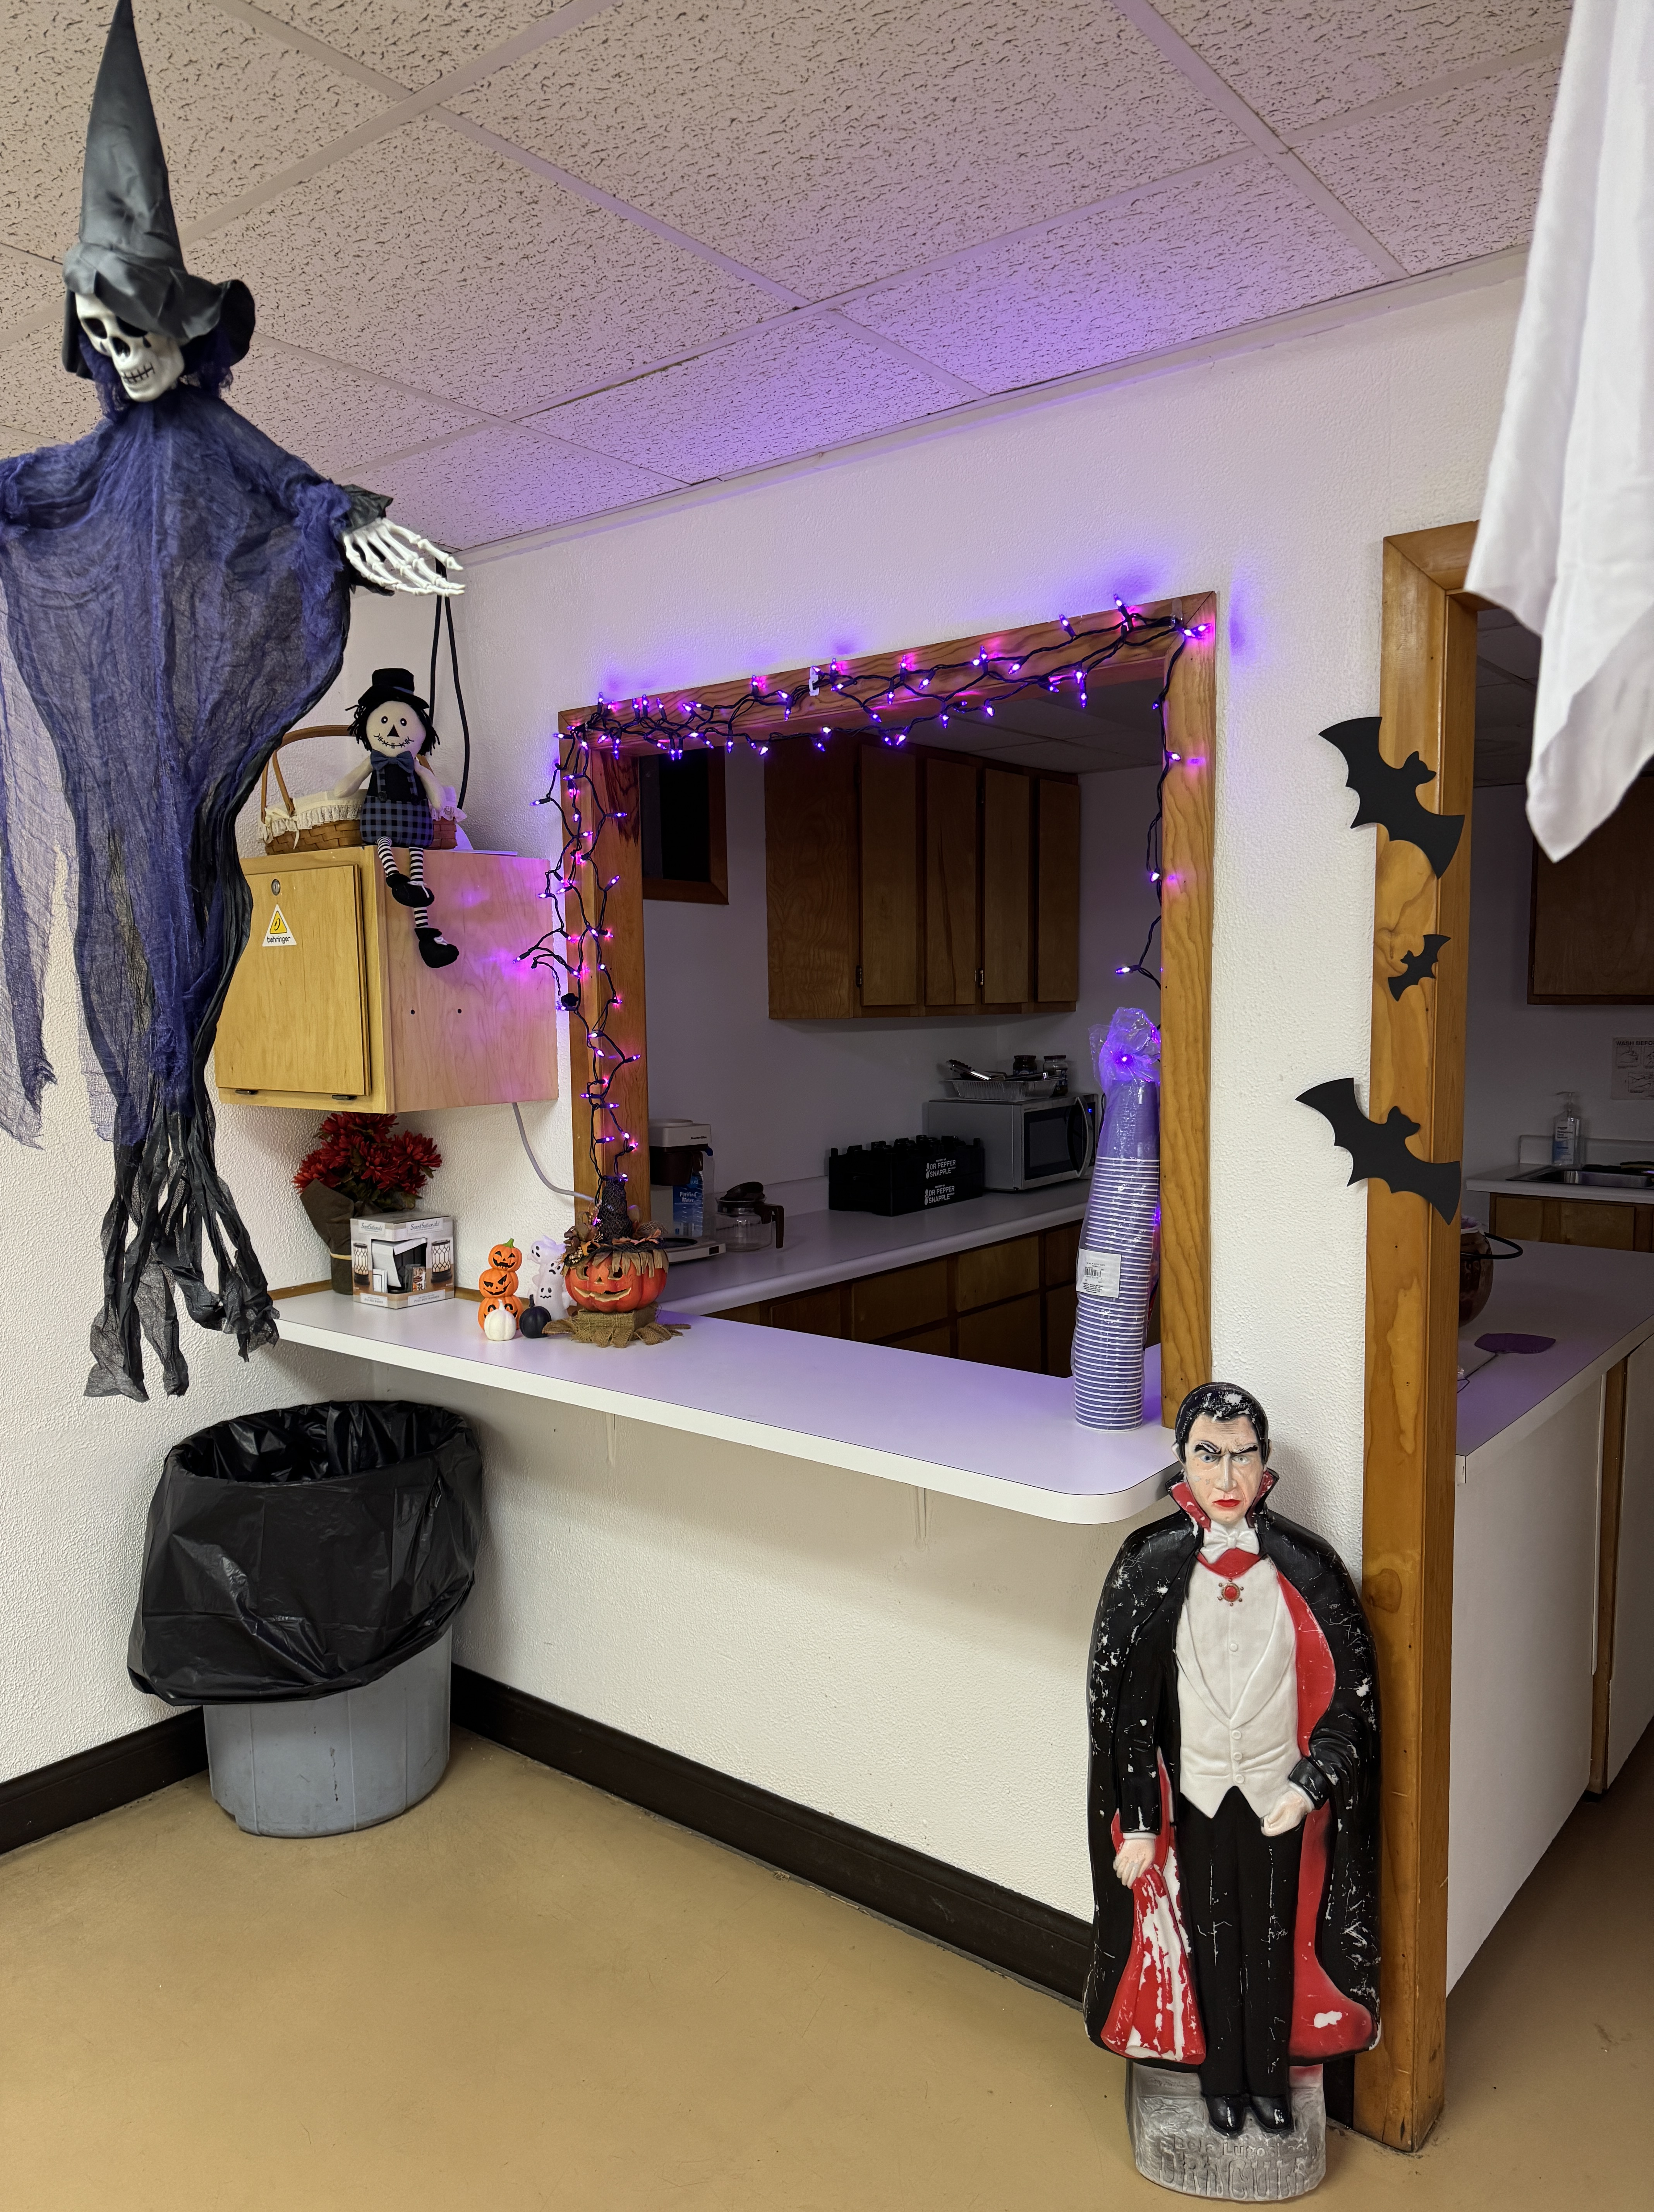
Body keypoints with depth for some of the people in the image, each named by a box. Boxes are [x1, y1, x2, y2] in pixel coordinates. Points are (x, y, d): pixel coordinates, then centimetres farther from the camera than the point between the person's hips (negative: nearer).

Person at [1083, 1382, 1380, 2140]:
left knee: (1274, 1938, 19)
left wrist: (1311, 1785, -19)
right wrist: (1138, 1820, -10)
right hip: (1194, 1792, -1)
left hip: (1282, 1793, 1)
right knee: (1209, 1935, 18)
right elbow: (1122, 1701, -10)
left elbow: (1349, 1688, -7)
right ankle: (1222, 2075, 43)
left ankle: (1270, 2075, 44)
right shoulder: (1148, 1568, -15)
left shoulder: (1304, 1565, -13)